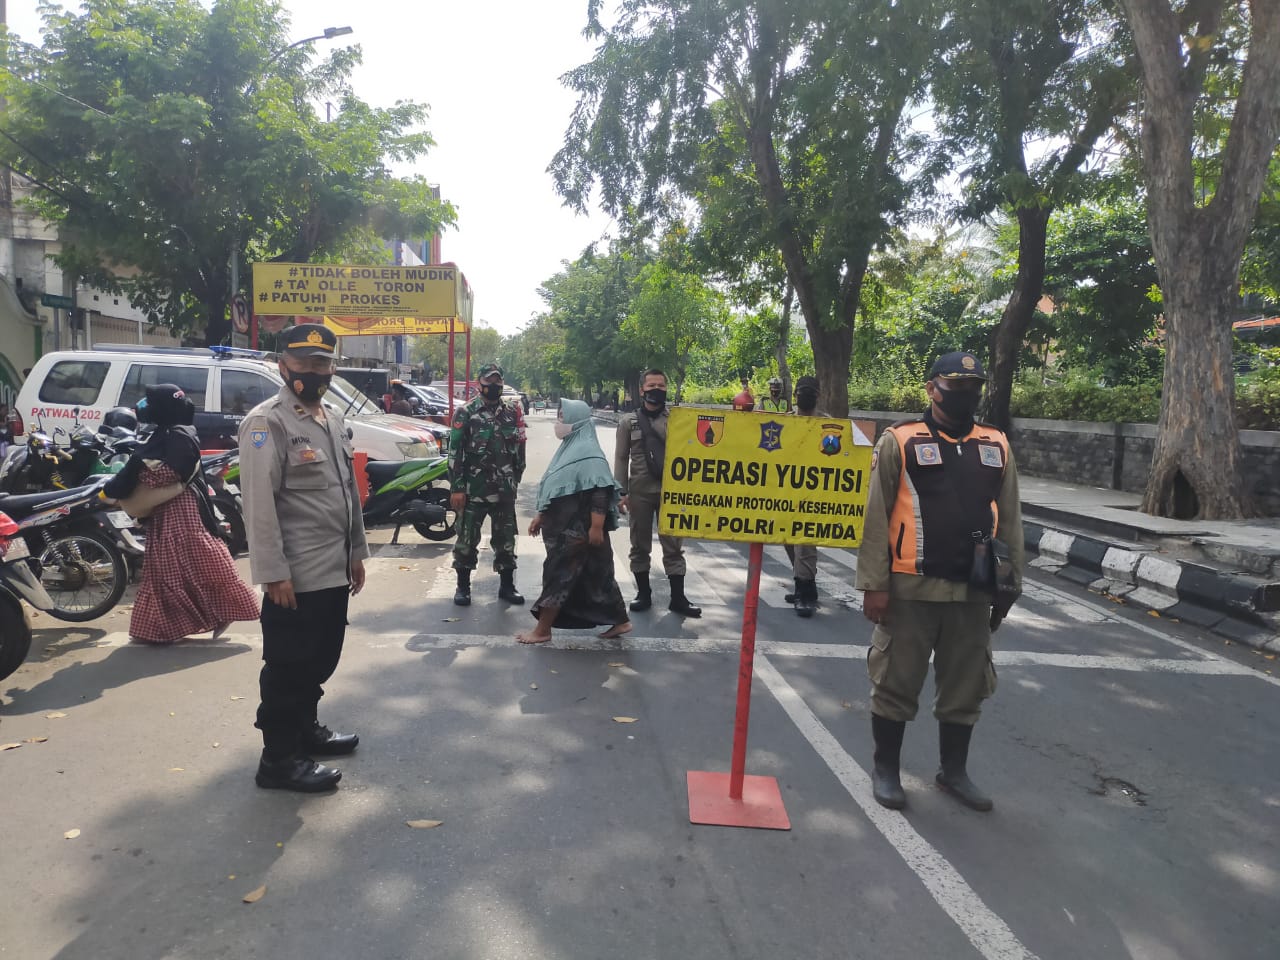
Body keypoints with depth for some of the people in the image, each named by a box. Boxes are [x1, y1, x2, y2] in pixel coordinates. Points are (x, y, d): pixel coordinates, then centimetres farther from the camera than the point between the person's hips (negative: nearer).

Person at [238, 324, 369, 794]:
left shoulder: (334, 420, 14)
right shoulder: (266, 423, -13)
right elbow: (259, 504, -18)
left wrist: (356, 552, 17)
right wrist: (274, 572, -21)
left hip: (334, 570, 8)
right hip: (296, 575, -8)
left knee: (321, 659, 19)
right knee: (288, 666, 2)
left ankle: (305, 728, 37)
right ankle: (279, 758, 14)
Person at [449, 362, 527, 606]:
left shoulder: (512, 412, 8)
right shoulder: (465, 413, -3)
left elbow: (519, 450, 15)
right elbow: (455, 453, -7)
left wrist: (515, 480, 12)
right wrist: (456, 488, -12)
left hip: (504, 490, 3)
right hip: (473, 490, -3)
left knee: (506, 539, 10)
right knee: (467, 538, 4)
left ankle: (507, 586, 22)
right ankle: (463, 586, 18)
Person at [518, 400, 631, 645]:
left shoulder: (588, 453, -15)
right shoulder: (568, 447, 14)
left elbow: (601, 492, -22)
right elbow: (555, 488, 20)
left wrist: (596, 527, -25)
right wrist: (541, 517, 21)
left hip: (577, 528, -9)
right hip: (563, 525, 9)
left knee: (558, 574, -1)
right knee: (596, 575, 13)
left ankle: (542, 630, 10)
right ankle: (620, 621, 22)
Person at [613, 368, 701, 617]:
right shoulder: (628, 421, 5)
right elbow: (621, 459, 4)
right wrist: (621, 492, -2)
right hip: (639, 491, 0)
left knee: (673, 545, 2)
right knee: (640, 545, 9)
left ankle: (678, 598, 8)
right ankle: (643, 594, 21)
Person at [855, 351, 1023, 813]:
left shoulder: (997, 446, 8)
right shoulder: (899, 441, -6)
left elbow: (1010, 520, 12)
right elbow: (876, 517, -8)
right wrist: (874, 584, -12)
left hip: (973, 590, 5)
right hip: (911, 588, -4)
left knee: (966, 685, 16)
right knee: (896, 682, 7)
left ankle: (954, 770, 35)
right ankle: (885, 769, 26)